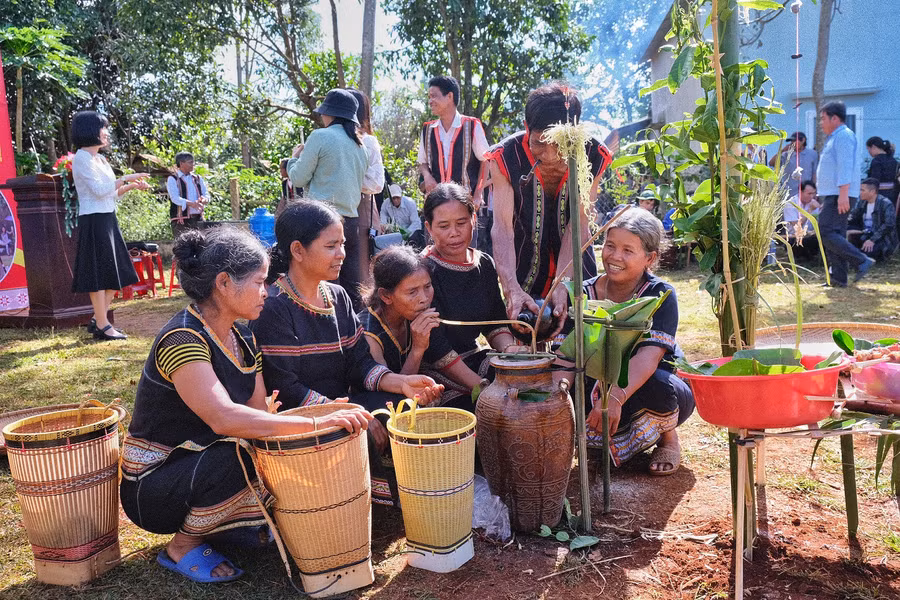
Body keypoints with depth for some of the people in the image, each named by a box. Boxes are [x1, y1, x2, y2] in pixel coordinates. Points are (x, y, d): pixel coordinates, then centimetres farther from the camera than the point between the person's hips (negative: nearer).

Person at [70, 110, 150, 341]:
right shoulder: (81, 158, -9)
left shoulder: (99, 158, 16)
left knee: (116, 273, 10)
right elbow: (98, 189, -18)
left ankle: (98, 319, 19)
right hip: (93, 221, -9)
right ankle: (102, 325, 2)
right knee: (99, 273, -4)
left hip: (108, 220, 9)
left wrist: (132, 186, 6)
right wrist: (126, 178, -12)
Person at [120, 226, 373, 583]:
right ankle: (182, 547, -7)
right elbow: (224, 418, -40)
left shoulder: (242, 338, 1)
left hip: (204, 466, 7)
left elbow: (259, 412, -4)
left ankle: (218, 524, 10)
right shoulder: (182, 339, -26)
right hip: (153, 485, -7)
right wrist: (316, 424, -41)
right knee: (232, 456, -34)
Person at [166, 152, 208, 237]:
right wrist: (191, 204, -29)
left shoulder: (197, 178, 17)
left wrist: (203, 199, -15)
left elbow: (206, 194, 12)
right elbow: (175, 198, -12)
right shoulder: (172, 179, 1)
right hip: (181, 220, -5)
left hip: (198, 219, 5)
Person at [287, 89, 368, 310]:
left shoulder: (320, 137, -4)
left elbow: (298, 178, -2)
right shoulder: (360, 145, 15)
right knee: (352, 286, 9)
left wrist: (296, 157, 19)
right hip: (352, 218, 7)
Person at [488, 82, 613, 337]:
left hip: (573, 264, 1)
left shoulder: (593, 156, -17)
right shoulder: (506, 157, -21)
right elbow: (502, 228, -27)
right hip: (525, 263, -1)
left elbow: (578, 223, -20)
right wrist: (511, 289, -41)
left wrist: (561, 287, -32)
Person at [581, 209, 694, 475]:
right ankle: (626, 437, 5)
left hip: (665, 393, -2)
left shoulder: (659, 294, -17)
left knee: (652, 382, -37)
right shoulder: (586, 294, -8)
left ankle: (668, 440, -2)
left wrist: (616, 398, -49)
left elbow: (649, 356, -33)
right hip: (605, 388, 2)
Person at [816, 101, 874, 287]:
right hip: (831, 195, 11)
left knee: (825, 232, -16)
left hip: (839, 196, -11)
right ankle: (838, 278, 9)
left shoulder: (844, 135, -10)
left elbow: (845, 166, -20)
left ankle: (862, 261, -12)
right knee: (834, 236, 8)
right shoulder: (834, 138, 22)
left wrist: (843, 194, -27)